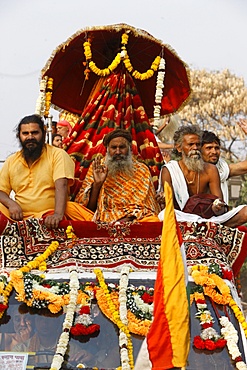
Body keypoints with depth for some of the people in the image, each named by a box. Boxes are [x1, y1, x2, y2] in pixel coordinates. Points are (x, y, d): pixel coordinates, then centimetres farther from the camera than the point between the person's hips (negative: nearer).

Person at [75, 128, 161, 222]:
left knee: (153, 220, -35)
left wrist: (126, 220, -15)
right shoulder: (97, 167, 11)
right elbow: (88, 207, 6)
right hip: (100, 220, 2)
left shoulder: (142, 170, 10)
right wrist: (96, 184, -11)